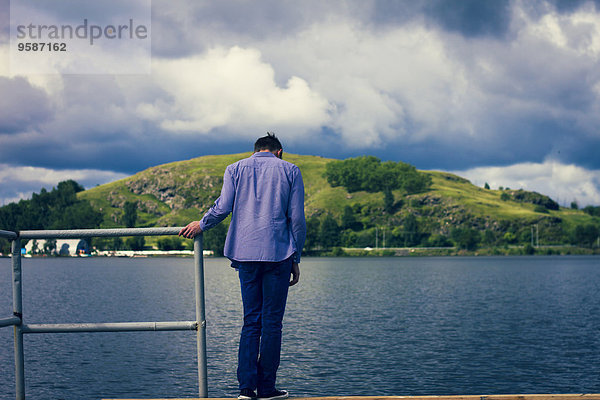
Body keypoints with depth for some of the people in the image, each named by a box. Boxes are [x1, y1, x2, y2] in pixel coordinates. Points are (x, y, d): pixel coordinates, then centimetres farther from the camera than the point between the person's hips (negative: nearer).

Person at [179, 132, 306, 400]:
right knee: (272, 322, 3)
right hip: (278, 254, -2)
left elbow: (223, 207, -3)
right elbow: (297, 219, 1)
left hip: (246, 254, 2)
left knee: (251, 321, 8)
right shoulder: (290, 170, 7)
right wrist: (295, 259, 7)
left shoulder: (235, 169, 11)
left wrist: (201, 225, 15)